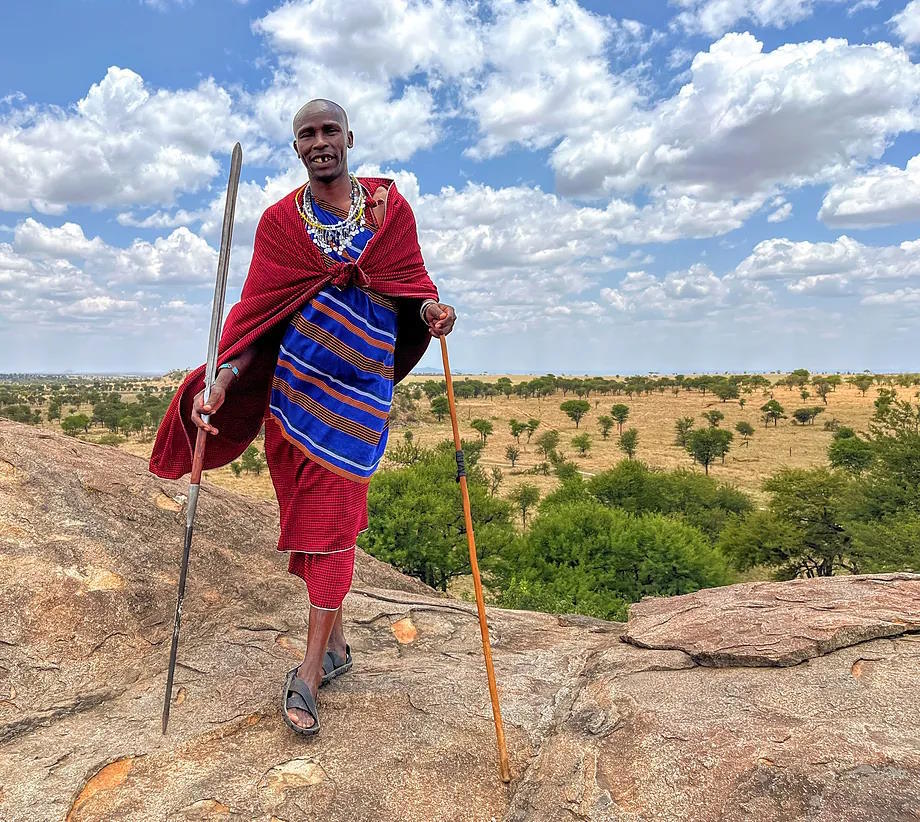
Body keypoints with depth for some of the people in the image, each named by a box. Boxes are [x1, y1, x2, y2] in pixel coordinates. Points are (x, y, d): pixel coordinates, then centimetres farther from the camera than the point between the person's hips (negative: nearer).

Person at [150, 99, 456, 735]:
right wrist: (222, 379, -14)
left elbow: (413, 280, 5)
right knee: (310, 513, 8)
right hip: (292, 378, 3)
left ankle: (309, 674, 3)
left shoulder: (389, 204, 6)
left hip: (360, 380, -2)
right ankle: (335, 642, 26)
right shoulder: (280, 220, 8)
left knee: (330, 517, -5)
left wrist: (431, 309, -20)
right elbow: (259, 306, 0)